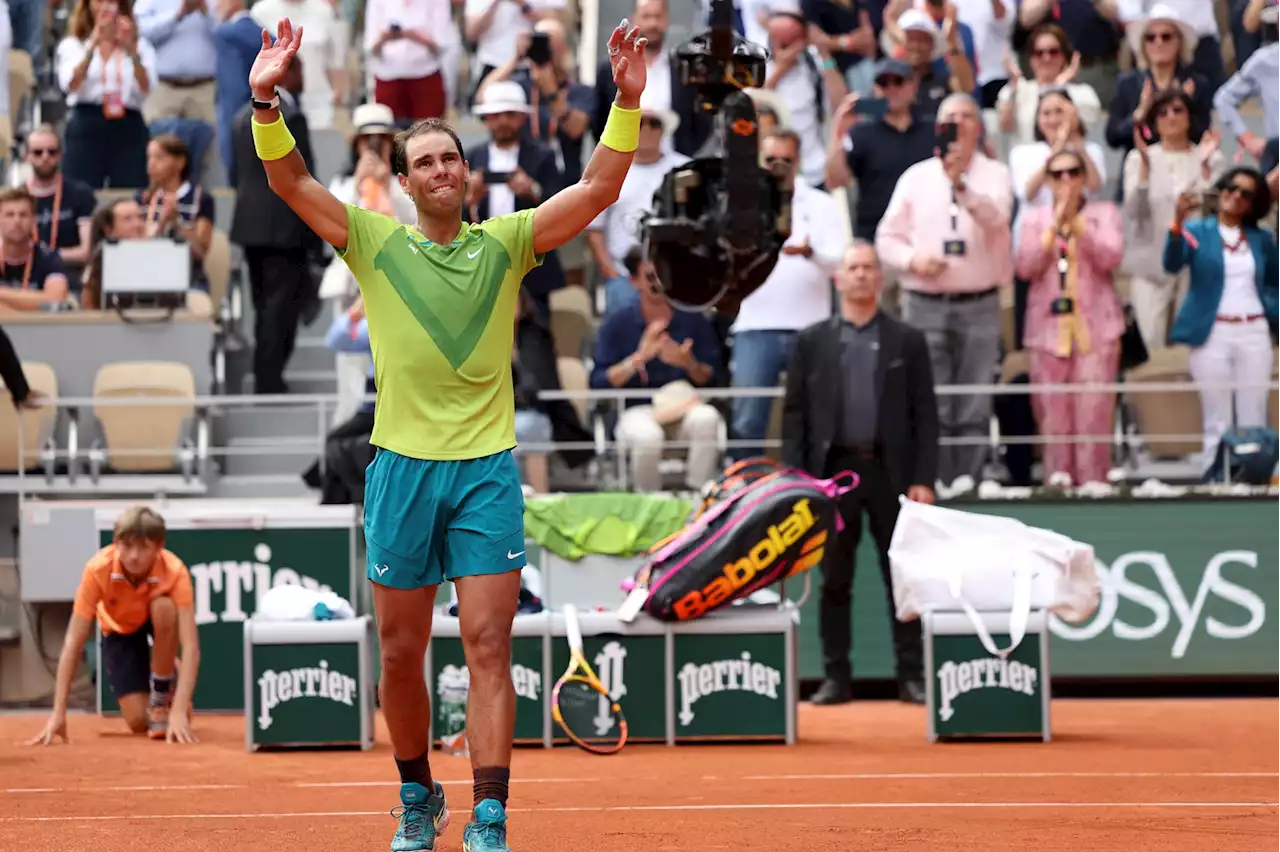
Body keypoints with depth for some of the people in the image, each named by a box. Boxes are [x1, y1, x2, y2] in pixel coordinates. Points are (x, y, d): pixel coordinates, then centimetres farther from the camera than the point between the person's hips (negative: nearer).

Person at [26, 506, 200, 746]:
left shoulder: (175, 571, -36)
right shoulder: (98, 569, -34)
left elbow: (191, 647, -41)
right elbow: (73, 643, -32)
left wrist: (179, 712, -53)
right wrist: (58, 714, -39)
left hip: (161, 627, -1)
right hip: (120, 631, 1)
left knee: (164, 606, -37)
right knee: (139, 721, -16)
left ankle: (162, 696, -14)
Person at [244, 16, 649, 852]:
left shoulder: (506, 243, 5)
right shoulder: (375, 241, 4)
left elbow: (599, 190, -2)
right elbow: (291, 181, -5)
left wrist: (627, 103, -14)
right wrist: (266, 102, -20)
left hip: (488, 468, -1)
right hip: (401, 464, 1)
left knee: (489, 646, -7)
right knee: (401, 653, 9)